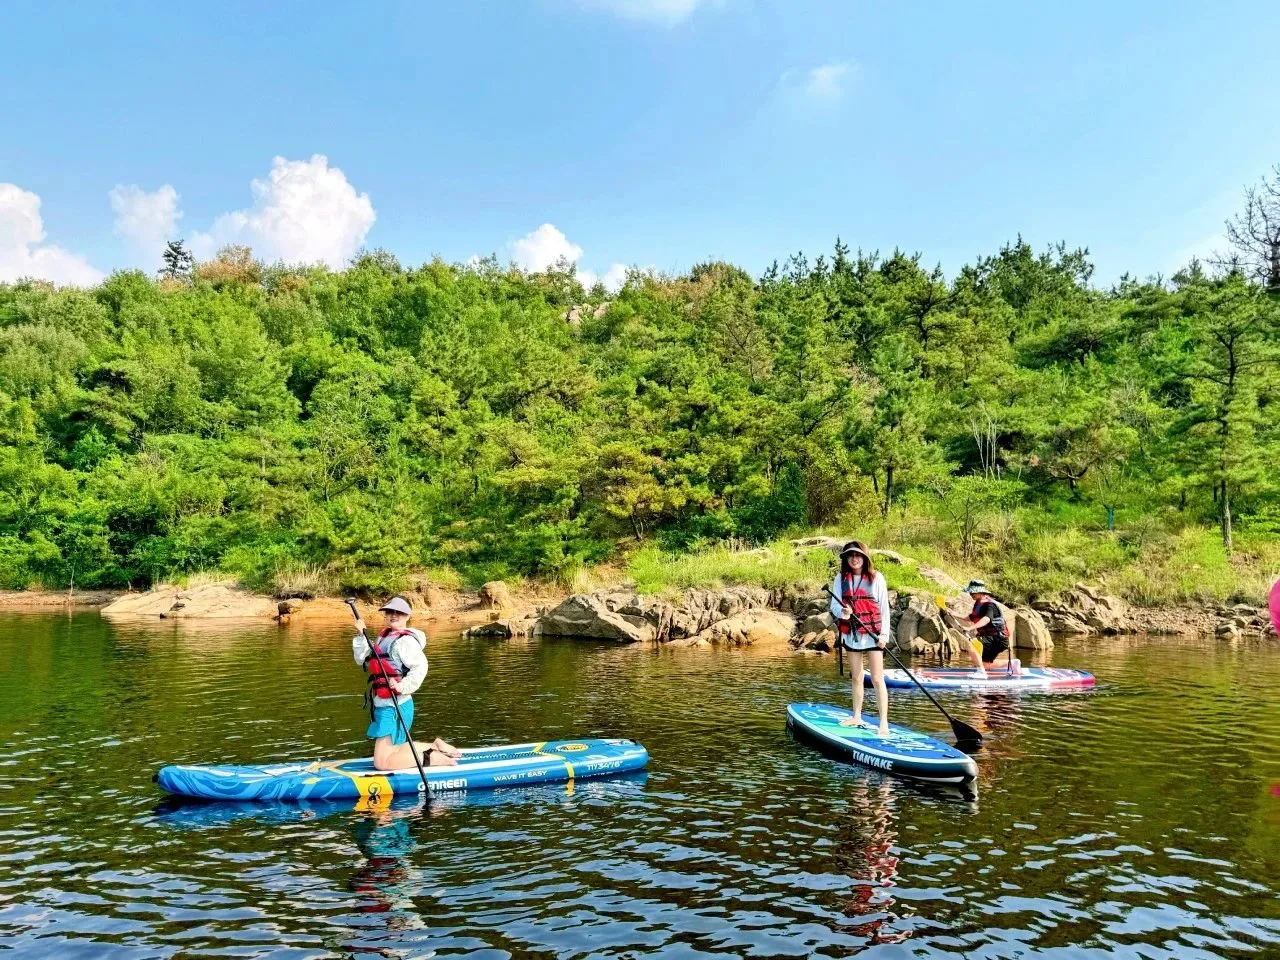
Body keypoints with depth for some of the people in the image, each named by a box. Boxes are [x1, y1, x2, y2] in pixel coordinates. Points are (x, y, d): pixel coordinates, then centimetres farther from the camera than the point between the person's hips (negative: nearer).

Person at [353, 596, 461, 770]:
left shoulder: (405, 640, -14)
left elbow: (420, 666, -26)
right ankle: (435, 746, 25)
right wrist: (361, 636, 0)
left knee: (382, 762, -12)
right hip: (383, 705, 10)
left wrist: (403, 686, -32)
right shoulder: (384, 636, 14)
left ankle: (432, 758, -7)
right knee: (393, 751, 20)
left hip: (393, 707, -10)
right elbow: (362, 659, 11)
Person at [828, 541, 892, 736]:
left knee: (877, 680, -6)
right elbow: (834, 605, -2)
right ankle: (857, 717, 26)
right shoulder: (841, 578, 2)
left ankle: (884, 723, -4)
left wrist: (884, 634, -7)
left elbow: (884, 608, -2)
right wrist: (843, 612, -26)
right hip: (852, 634, 3)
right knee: (856, 678, 15)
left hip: (872, 634, -3)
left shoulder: (876, 577, -4)